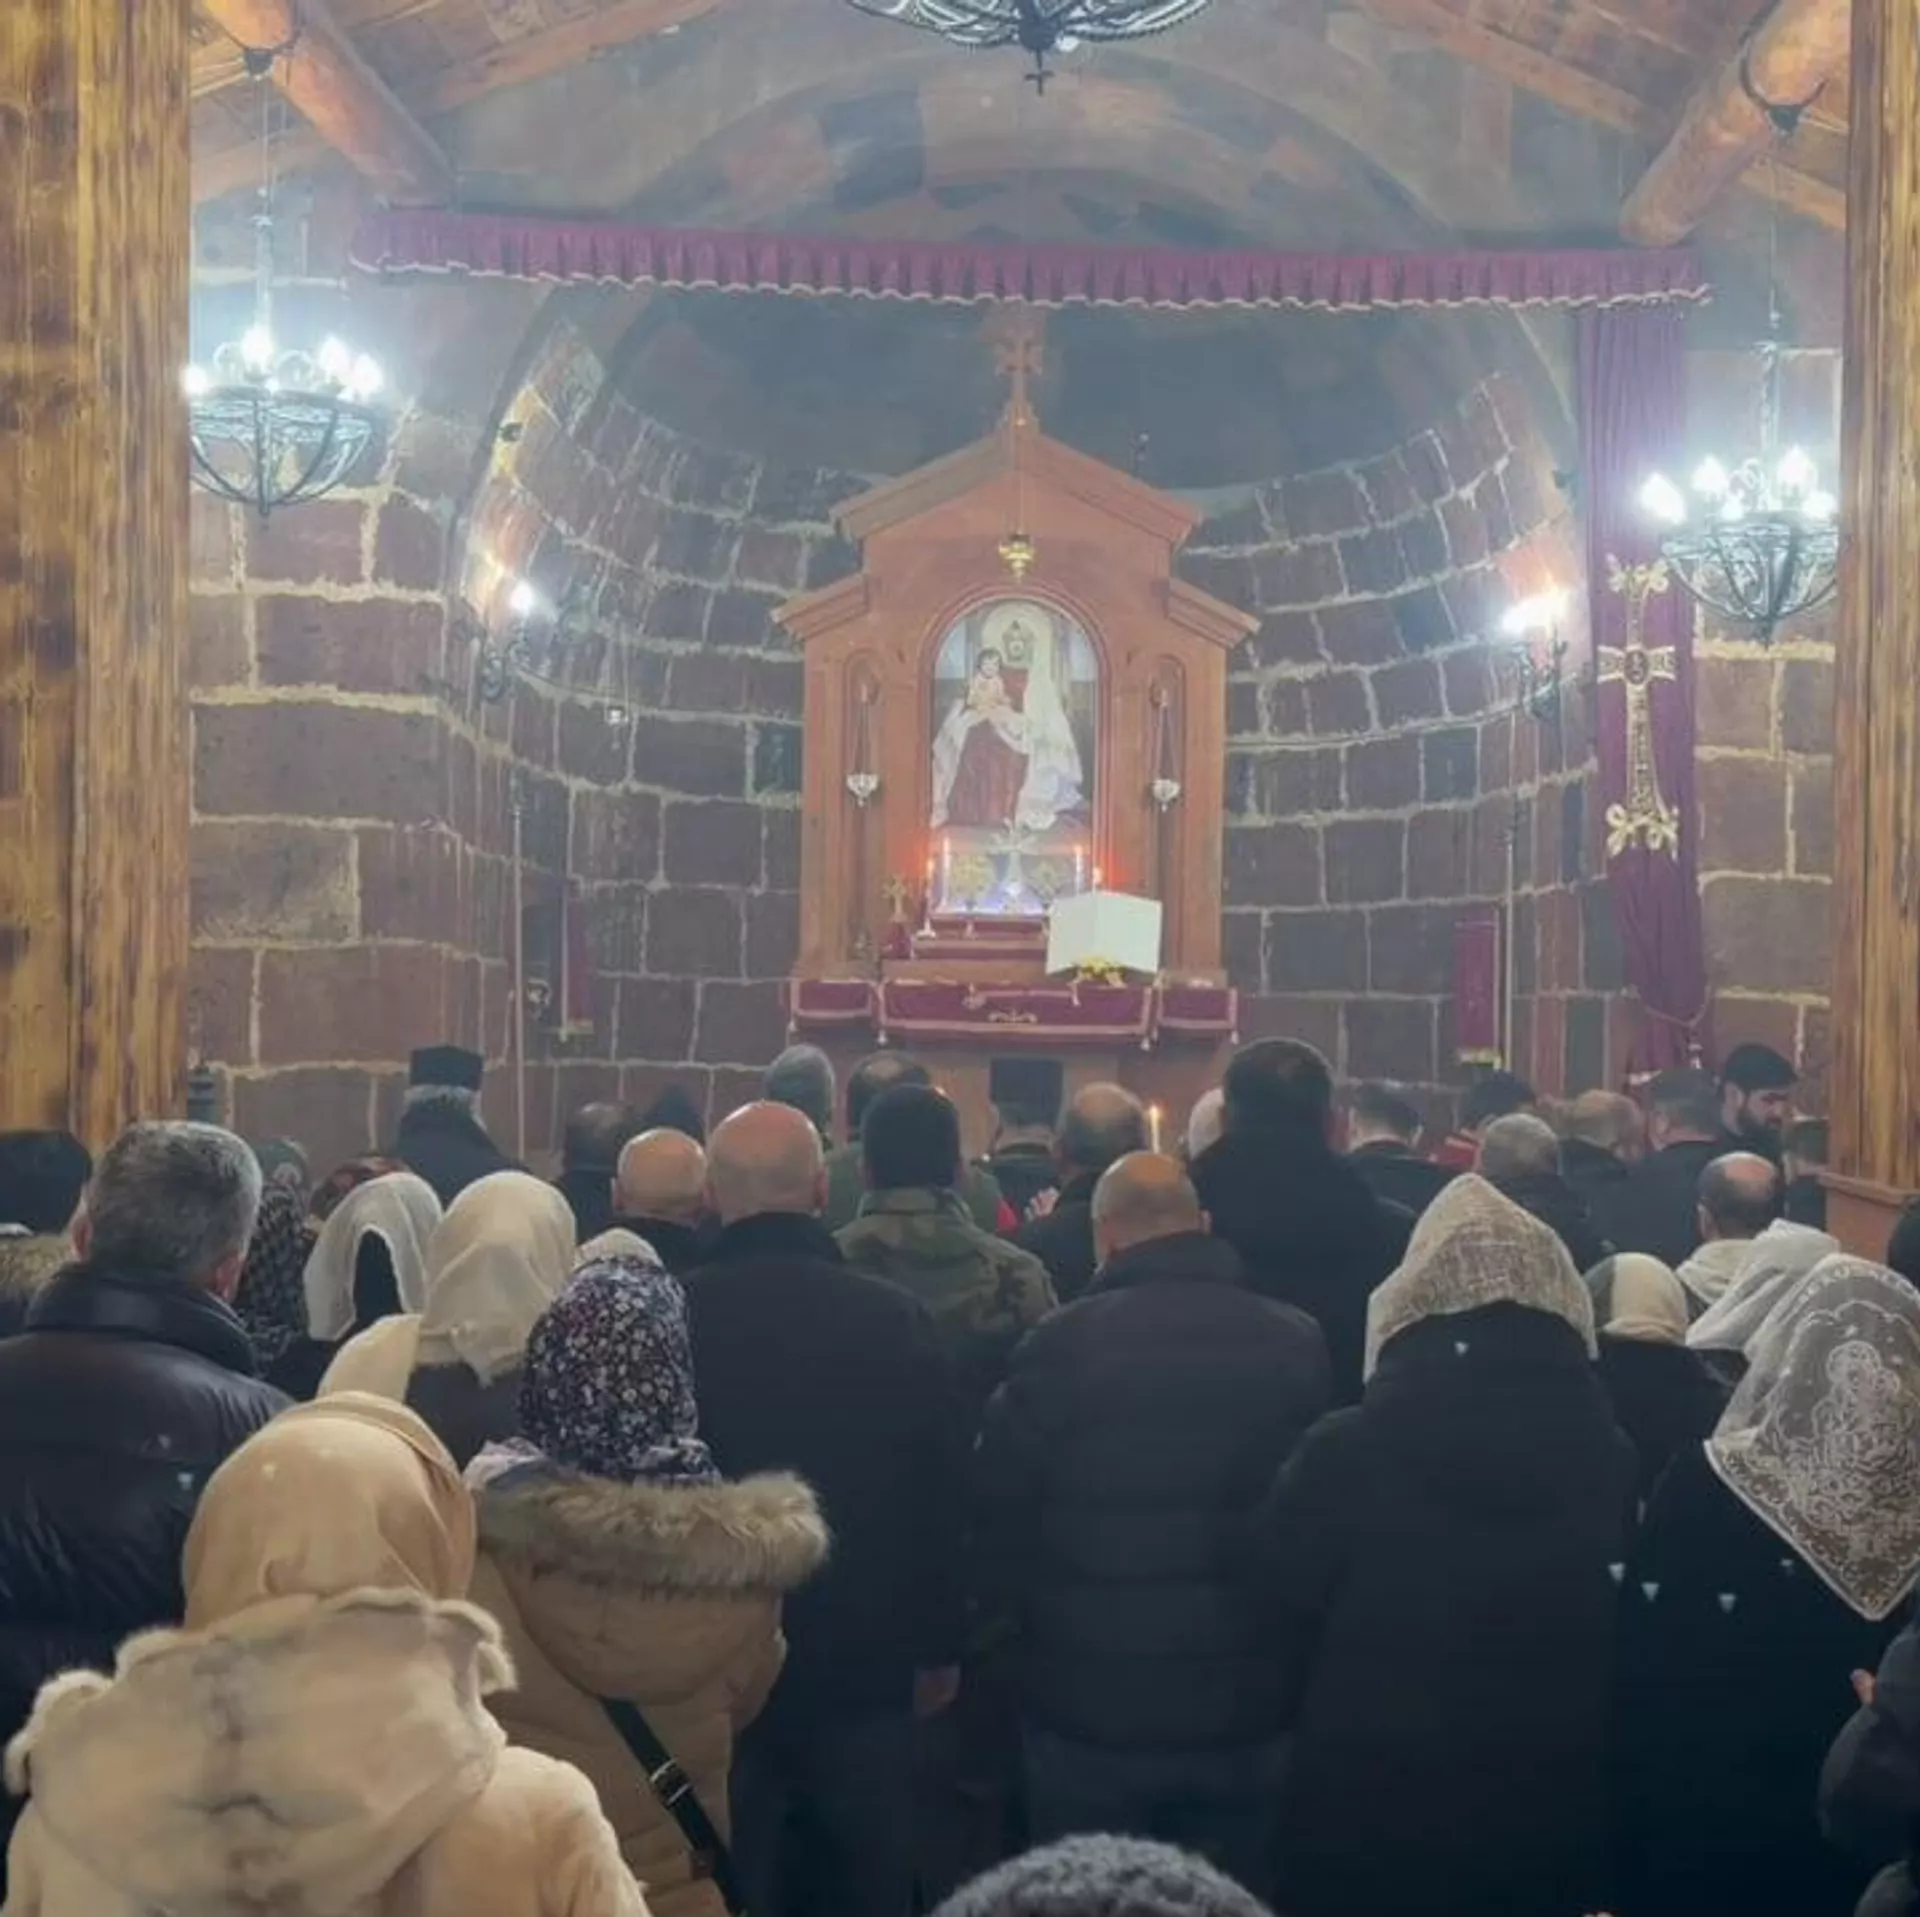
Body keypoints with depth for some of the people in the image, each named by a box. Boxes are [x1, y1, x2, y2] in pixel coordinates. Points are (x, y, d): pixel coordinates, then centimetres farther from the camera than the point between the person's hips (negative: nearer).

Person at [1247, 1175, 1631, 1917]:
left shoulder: (1343, 1453, -19)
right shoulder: (1610, 1456, -12)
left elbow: (1285, 1605, -2)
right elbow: (1635, 1632, 2)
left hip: (1366, 1808, -2)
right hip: (1554, 1809, 3)